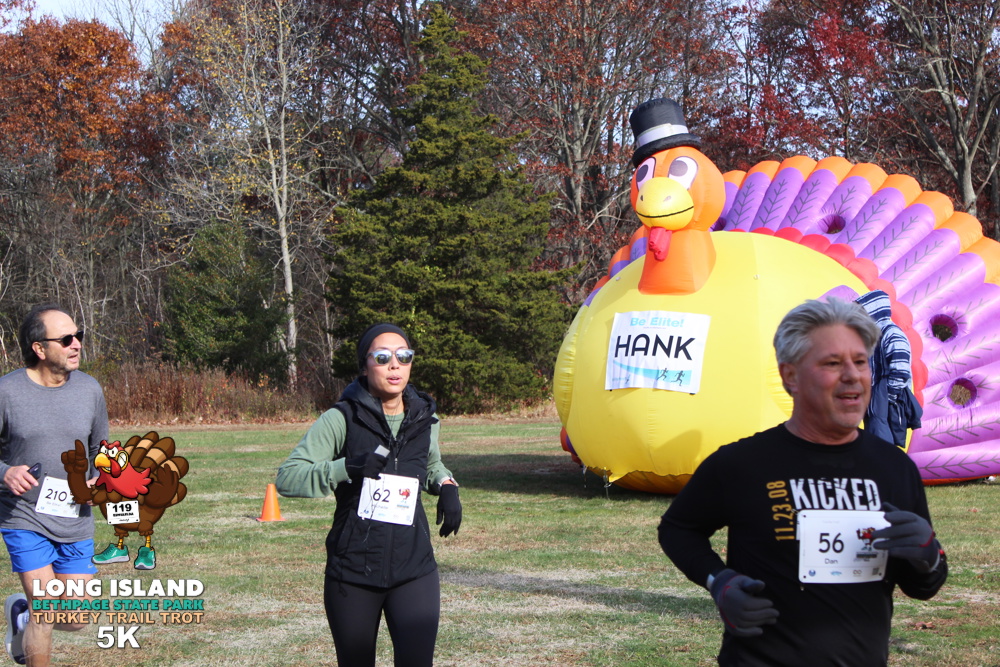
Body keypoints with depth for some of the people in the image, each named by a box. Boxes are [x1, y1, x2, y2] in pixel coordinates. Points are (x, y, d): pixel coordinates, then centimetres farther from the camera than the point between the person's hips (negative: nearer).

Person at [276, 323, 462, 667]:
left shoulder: (424, 419, 7)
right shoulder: (342, 419, -7)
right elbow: (287, 477, -12)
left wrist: (446, 486, 5)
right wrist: (348, 467, -25)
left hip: (414, 570, 2)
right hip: (352, 571, -2)